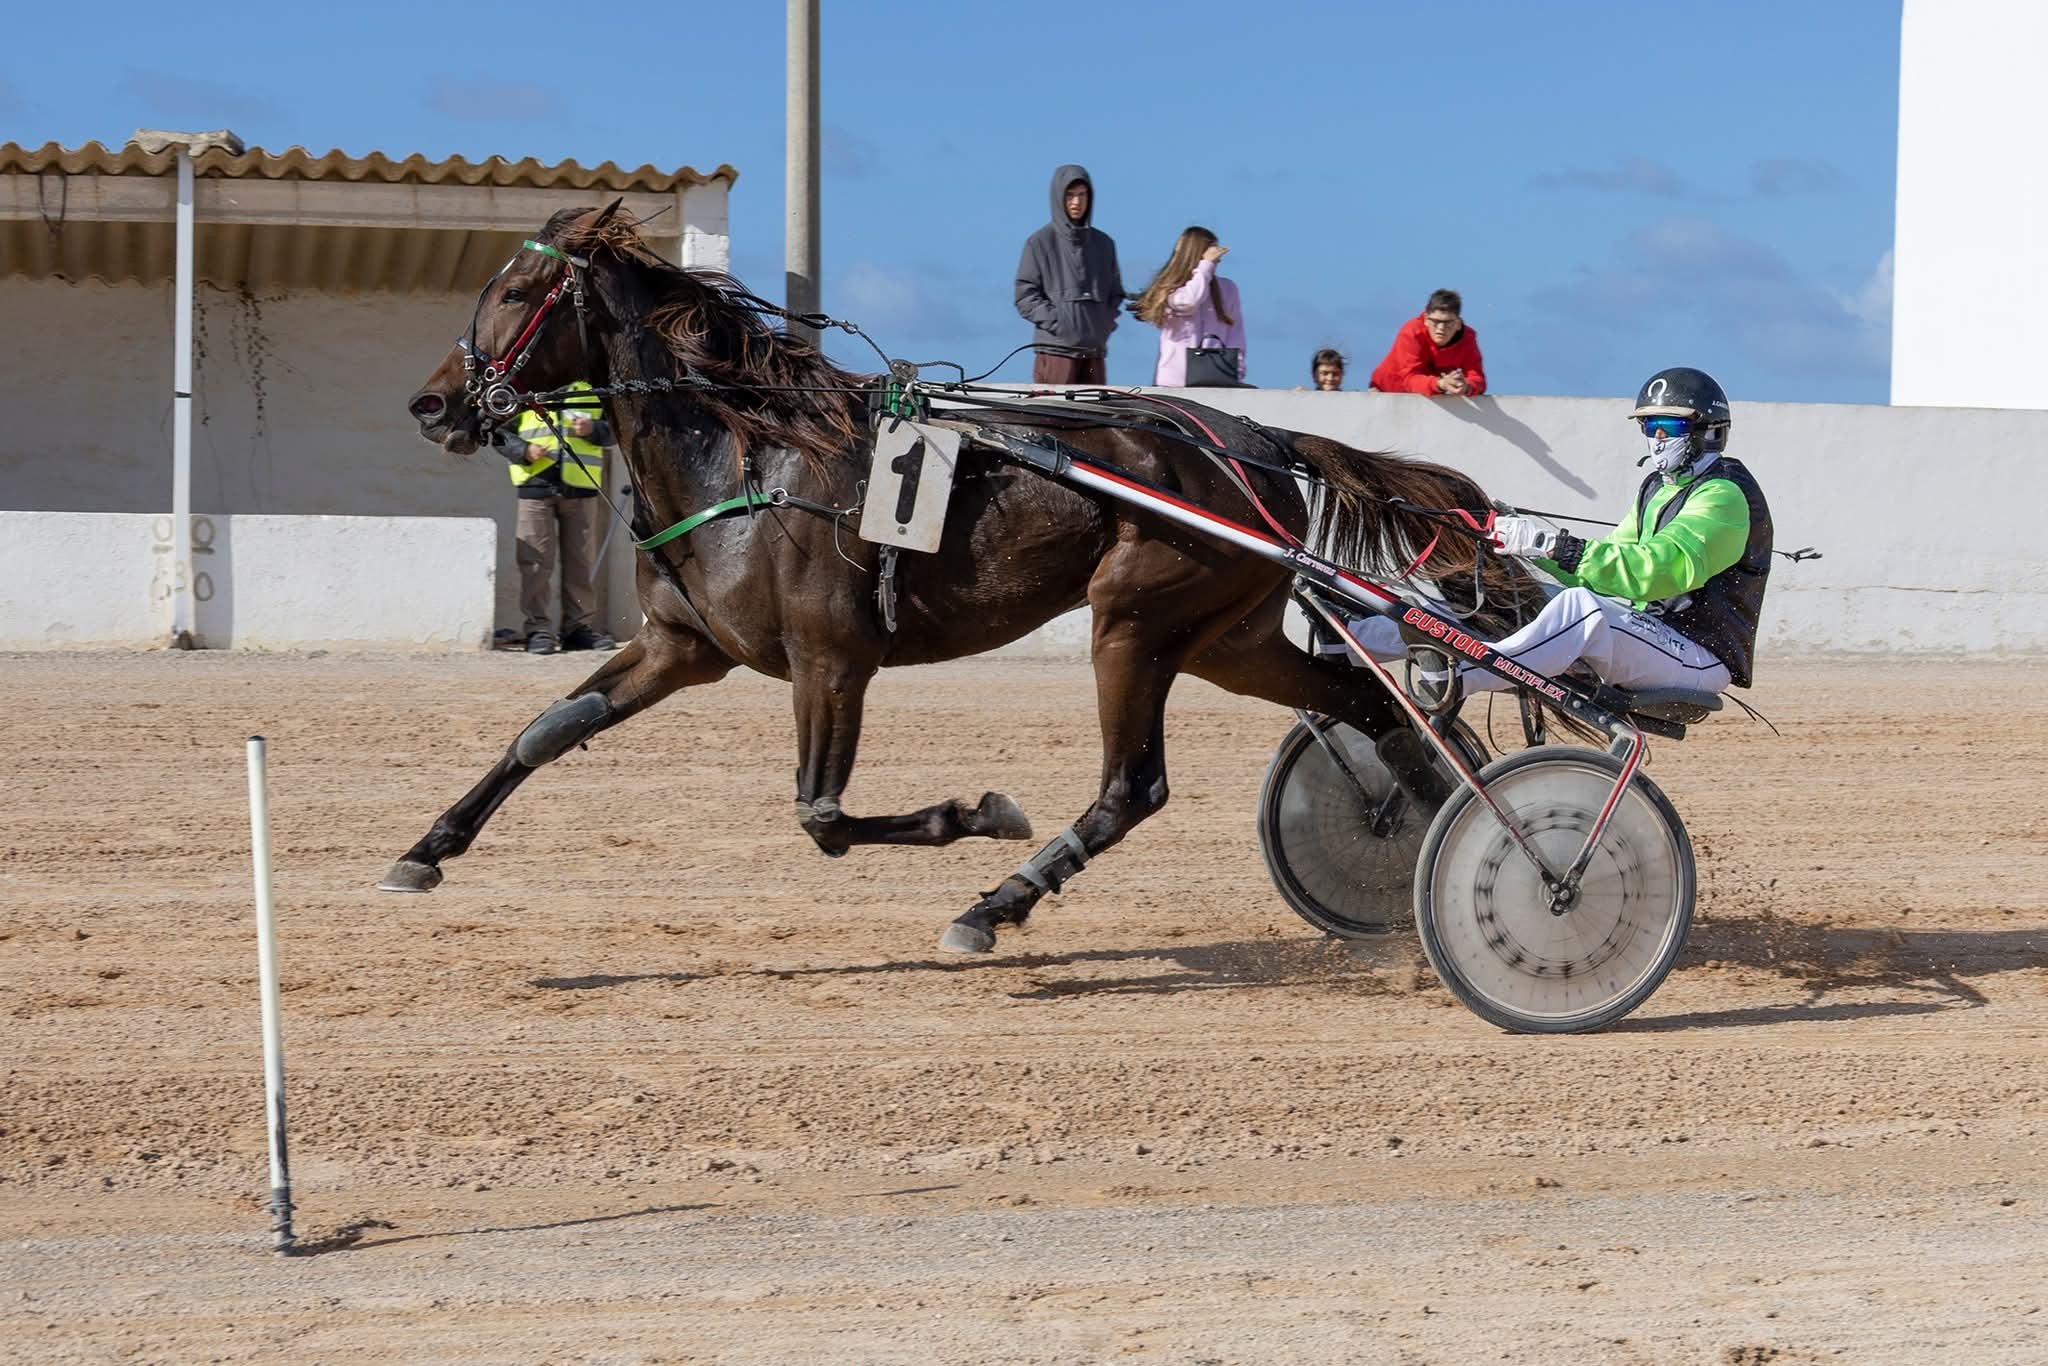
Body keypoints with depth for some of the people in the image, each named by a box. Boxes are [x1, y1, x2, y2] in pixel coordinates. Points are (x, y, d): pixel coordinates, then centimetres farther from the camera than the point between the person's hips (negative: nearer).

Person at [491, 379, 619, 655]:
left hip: (581, 487, 2)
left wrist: (591, 429, -10)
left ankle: (580, 627, 13)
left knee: (582, 560, 5)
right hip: (536, 485, -2)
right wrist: (524, 451, -13)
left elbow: (609, 431, 12)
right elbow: (501, 434, 5)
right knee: (536, 561, -5)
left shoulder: (590, 387, 13)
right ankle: (538, 629, -1)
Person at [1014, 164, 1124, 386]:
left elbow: (1115, 293, 23)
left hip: (1095, 351, 4)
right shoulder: (1041, 243, 2)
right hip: (1056, 349, -4)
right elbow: (1025, 296, -2)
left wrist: (1105, 324, 5)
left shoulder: (1103, 244, 16)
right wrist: (1057, 323, -12)